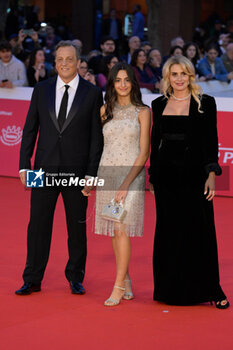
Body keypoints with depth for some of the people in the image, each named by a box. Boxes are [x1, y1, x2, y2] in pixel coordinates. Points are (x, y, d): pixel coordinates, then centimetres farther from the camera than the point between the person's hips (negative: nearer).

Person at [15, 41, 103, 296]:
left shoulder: (92, 93, 0)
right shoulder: (41, 90, 6)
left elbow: (96, 137, -1)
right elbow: (30, 130, 8)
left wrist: (92, 174, -7)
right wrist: (24, 166, 1)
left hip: (77, 172, -1)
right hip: (44, 170, 2)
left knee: (77, 227, 8)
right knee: (37, 225, 3)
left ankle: (75, 277, 23)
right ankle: (32, 280, 12)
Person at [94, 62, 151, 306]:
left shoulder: (142, 111, -2)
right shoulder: (105, 110, 9)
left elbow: (144, 152, -6)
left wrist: (126, 183, -14)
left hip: (131, 173, -4)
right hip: (107, 173, 4)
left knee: (121, 228, -12)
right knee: (114, 230, 8)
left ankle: (118, 287, -9)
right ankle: (126, 280, 21)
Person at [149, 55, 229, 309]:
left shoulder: (205, 104, 0)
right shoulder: (159, 105, 9)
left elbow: (211, 142, -3)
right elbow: (155, 143, 14)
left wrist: (211, 174, -12)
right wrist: (152, 177, 12)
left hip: (194, 174, -3)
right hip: (166, 175, 3)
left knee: (200, 230, -2)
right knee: (168, 231, 7)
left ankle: (209, 290, 5)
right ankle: (171, 289, 15)